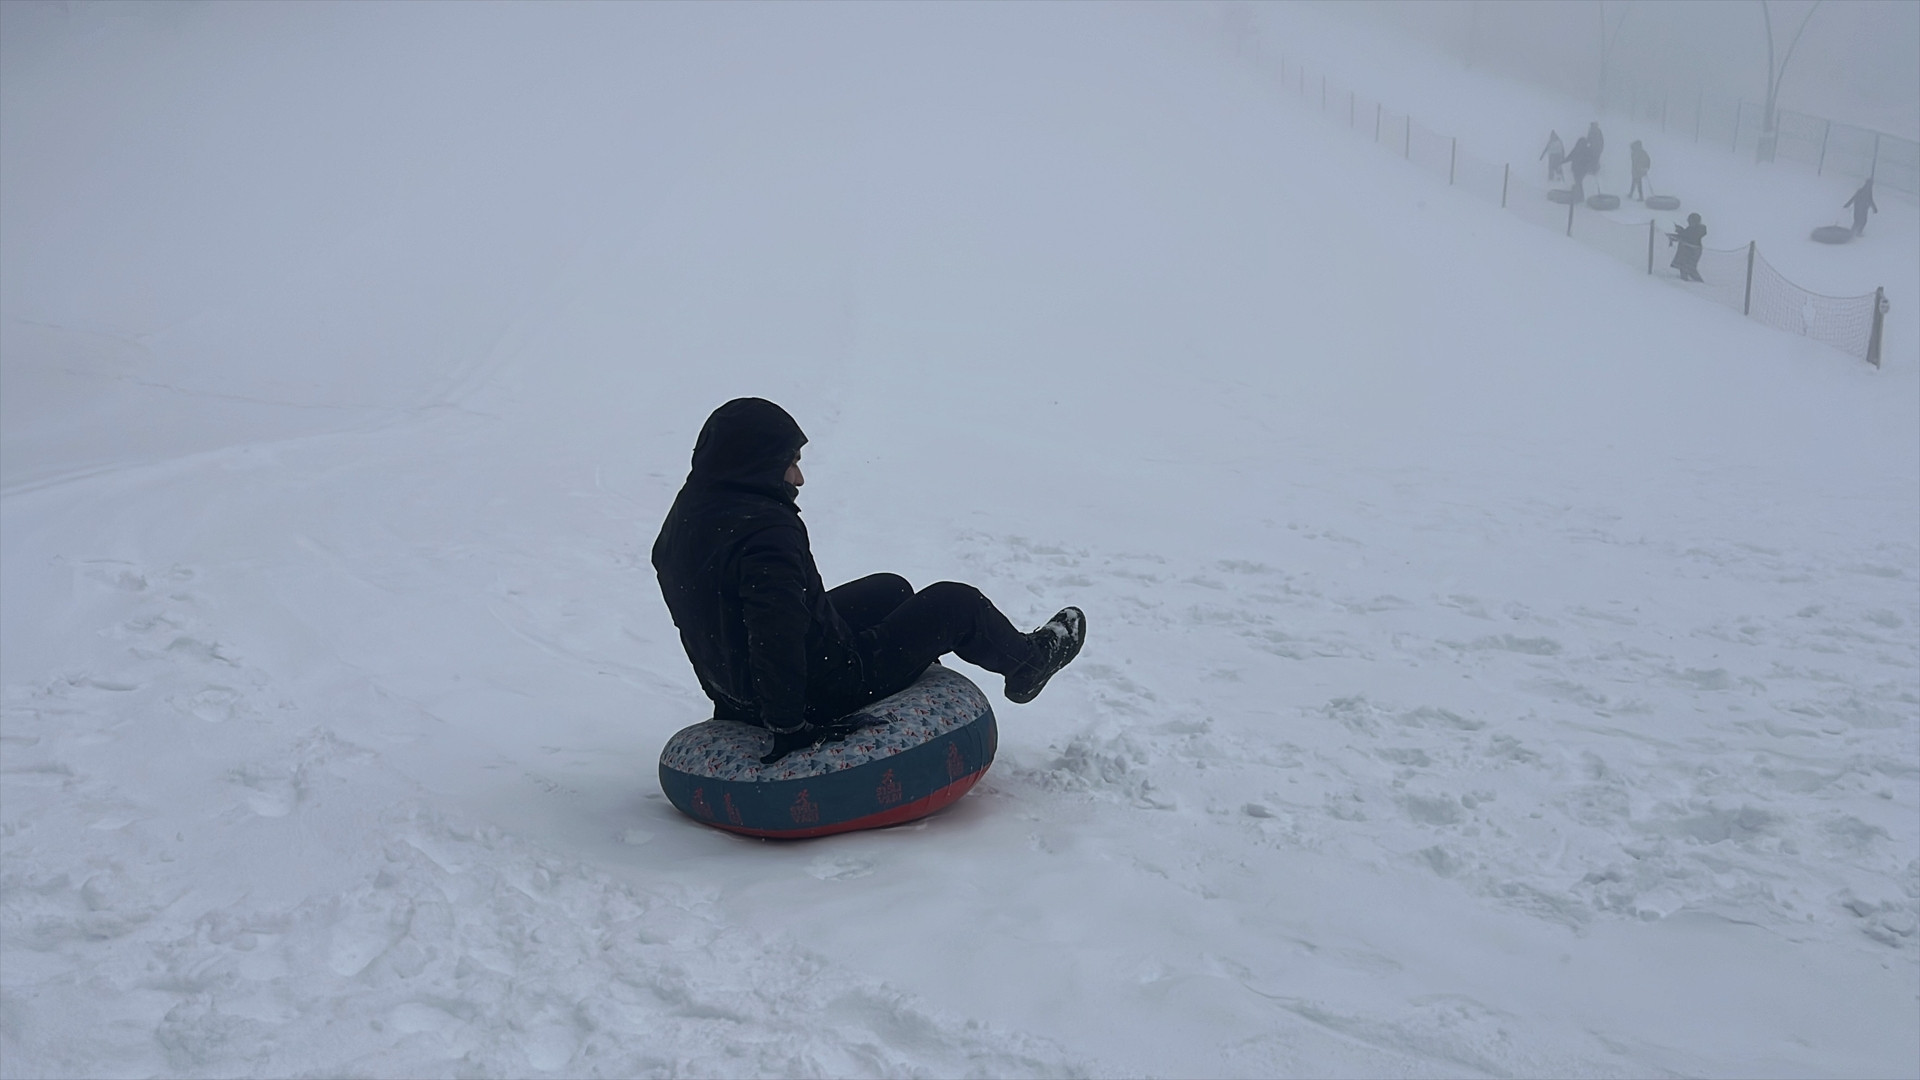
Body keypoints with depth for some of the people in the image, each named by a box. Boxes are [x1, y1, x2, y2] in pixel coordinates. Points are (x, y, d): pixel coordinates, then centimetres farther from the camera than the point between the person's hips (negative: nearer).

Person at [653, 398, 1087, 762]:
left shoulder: (686, 515, -1)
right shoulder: (767, 532, -32)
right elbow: (776, 634, -39)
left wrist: (733, 693, 20)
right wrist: (789, 725, -29)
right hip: (823, 691, -9)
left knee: (891, 590, 28)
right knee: (955, 602, 7)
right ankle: (1027, 662, 35)